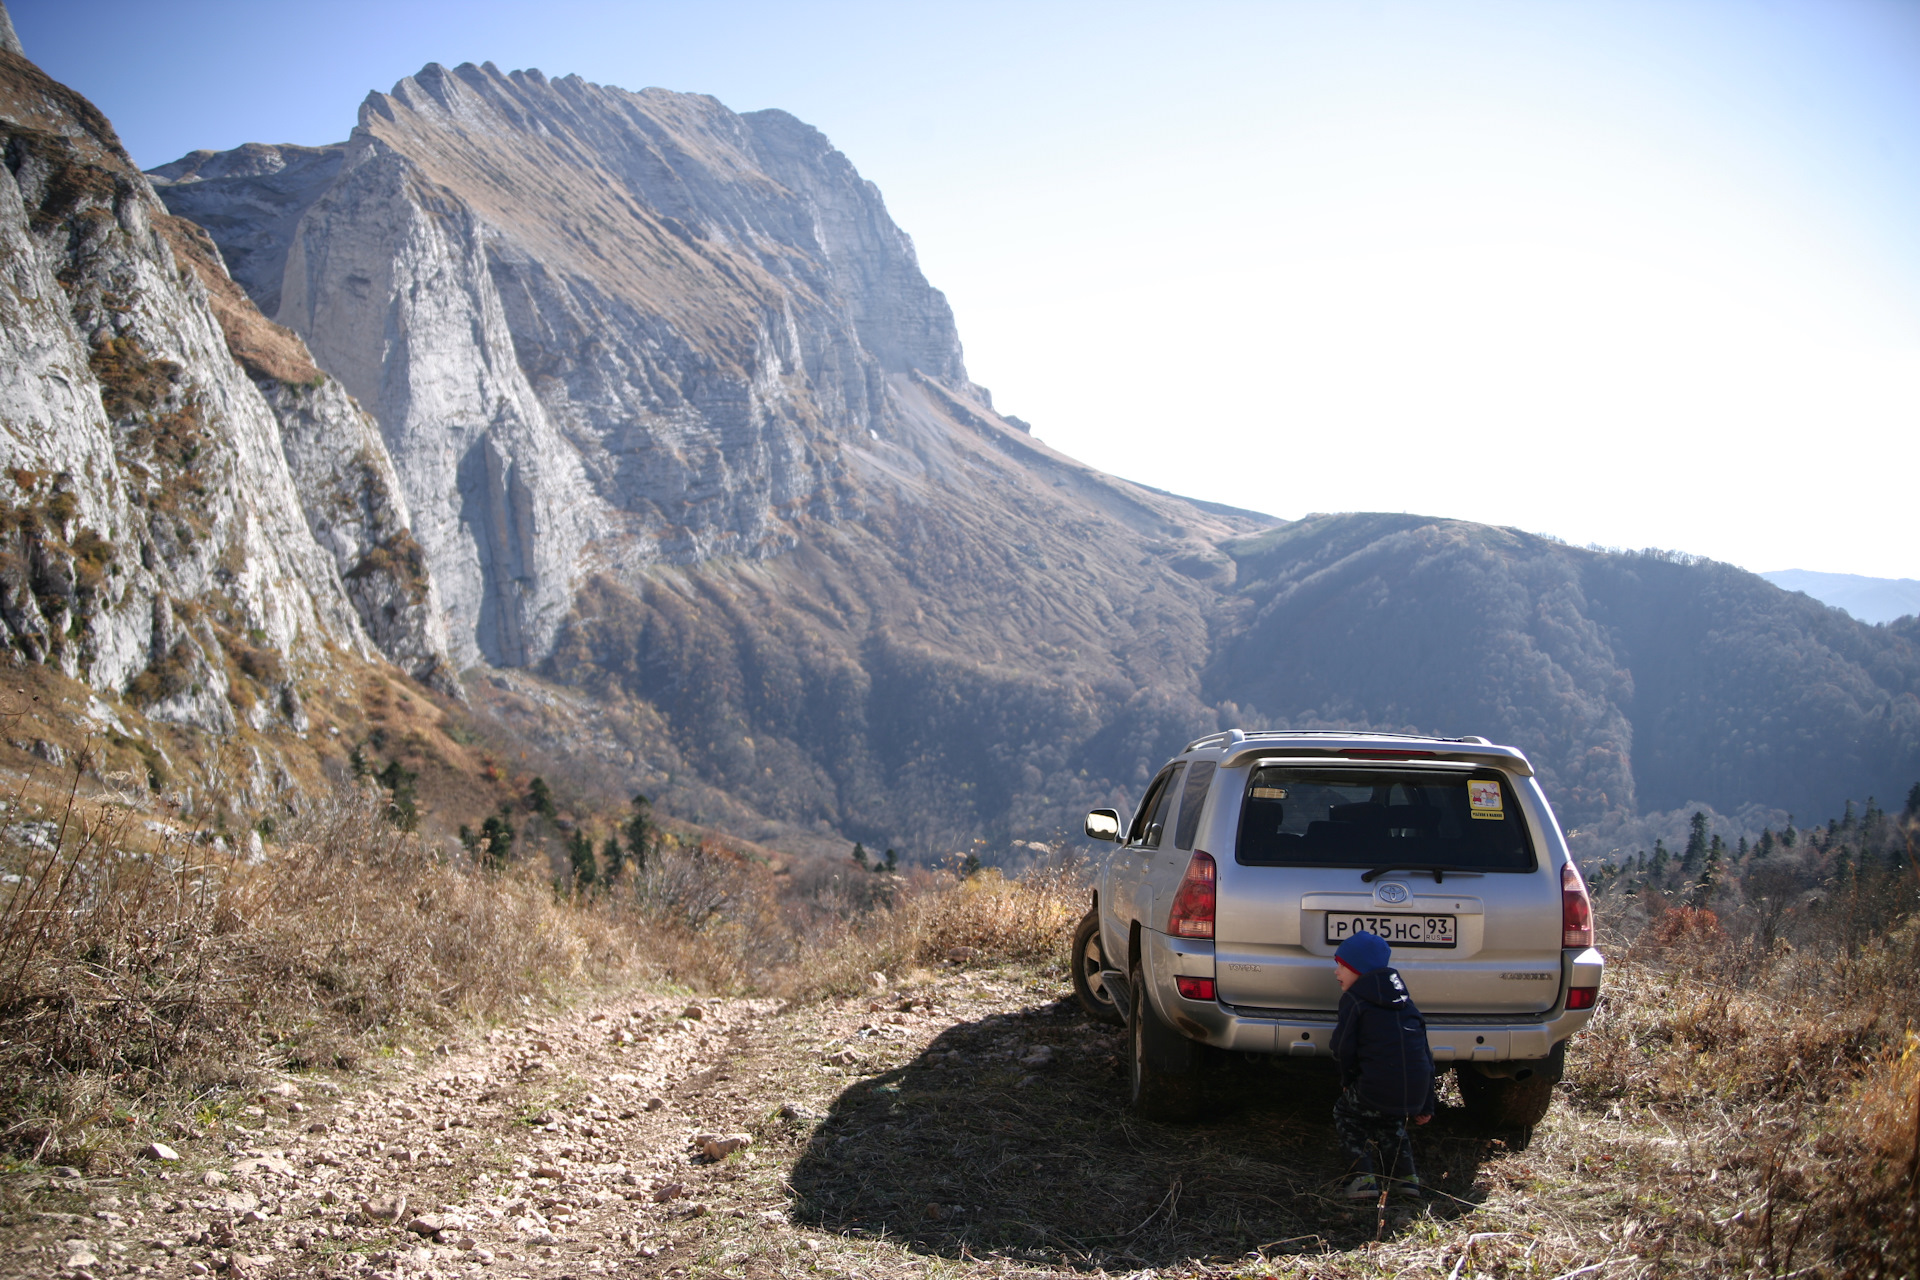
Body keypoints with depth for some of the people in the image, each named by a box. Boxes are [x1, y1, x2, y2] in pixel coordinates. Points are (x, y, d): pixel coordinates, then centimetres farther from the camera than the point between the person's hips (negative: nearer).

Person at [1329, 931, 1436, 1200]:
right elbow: (1425, 1053, 22)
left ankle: (1364, 1176, 6)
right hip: (1415, 1096, 6)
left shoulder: (1354, 998, 0)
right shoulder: (1404, 999, 20)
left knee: (1345, 1112, 22)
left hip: (1377, 1091, -6)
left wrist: (1347, 1083, 16)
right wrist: (1426, 1105, 28)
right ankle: (1407, 1173, 22)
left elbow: (1343, 1050, -4)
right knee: (1389, 1117, 36)